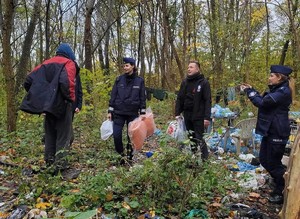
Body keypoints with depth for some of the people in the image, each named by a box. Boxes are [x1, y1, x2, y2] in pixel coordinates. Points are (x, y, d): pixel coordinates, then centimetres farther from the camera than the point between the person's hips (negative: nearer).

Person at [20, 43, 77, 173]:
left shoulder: (46, 63, 18)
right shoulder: (69, 63, -2)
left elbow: (28, 81, 10)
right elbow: (66, 82, -23)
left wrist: (39, 97, 14)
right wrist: (71, 98, -9)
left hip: (47, 105, 6)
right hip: (61, 106, -6)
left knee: (50, 135, 15)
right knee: (63, 136, 1)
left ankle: (49, 165, 21)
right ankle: (60, 166, -4)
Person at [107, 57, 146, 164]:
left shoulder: (139, 81, 2)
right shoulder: (119, 79, 4)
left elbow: (142, 98, 3)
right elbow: (113, 95, 5)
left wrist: (142, 113, -1)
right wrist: (110, 111, 0)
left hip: (133, 113, 0)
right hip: (119, 112, 1)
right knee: (116, 135, -7)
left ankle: (129, 157, 21)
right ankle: (121, 155, 14)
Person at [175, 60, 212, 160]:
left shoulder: (204, 82, -5)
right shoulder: (185, 82, 10)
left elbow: (208, 101, -10)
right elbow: (179, 99, 12)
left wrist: (207, 117, -17)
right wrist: (177, 113, 4)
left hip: (199, 116, -5)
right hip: (187, 116, 5)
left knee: (199, 138, -6)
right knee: (191, 138, 12)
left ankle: (204, 158, 4)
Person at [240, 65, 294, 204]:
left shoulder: (283, 92, -19)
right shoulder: (276, 89, 13)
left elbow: (262, 102, -23)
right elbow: (264, 101, 19)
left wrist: (249, 91, -9)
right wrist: (251, 90, 9)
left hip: (277, 133, -10)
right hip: (270, 131, 10)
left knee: (273, 163, -1)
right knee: (264, 160, 16)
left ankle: (284, 193, 17)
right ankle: (280, 185, 33)